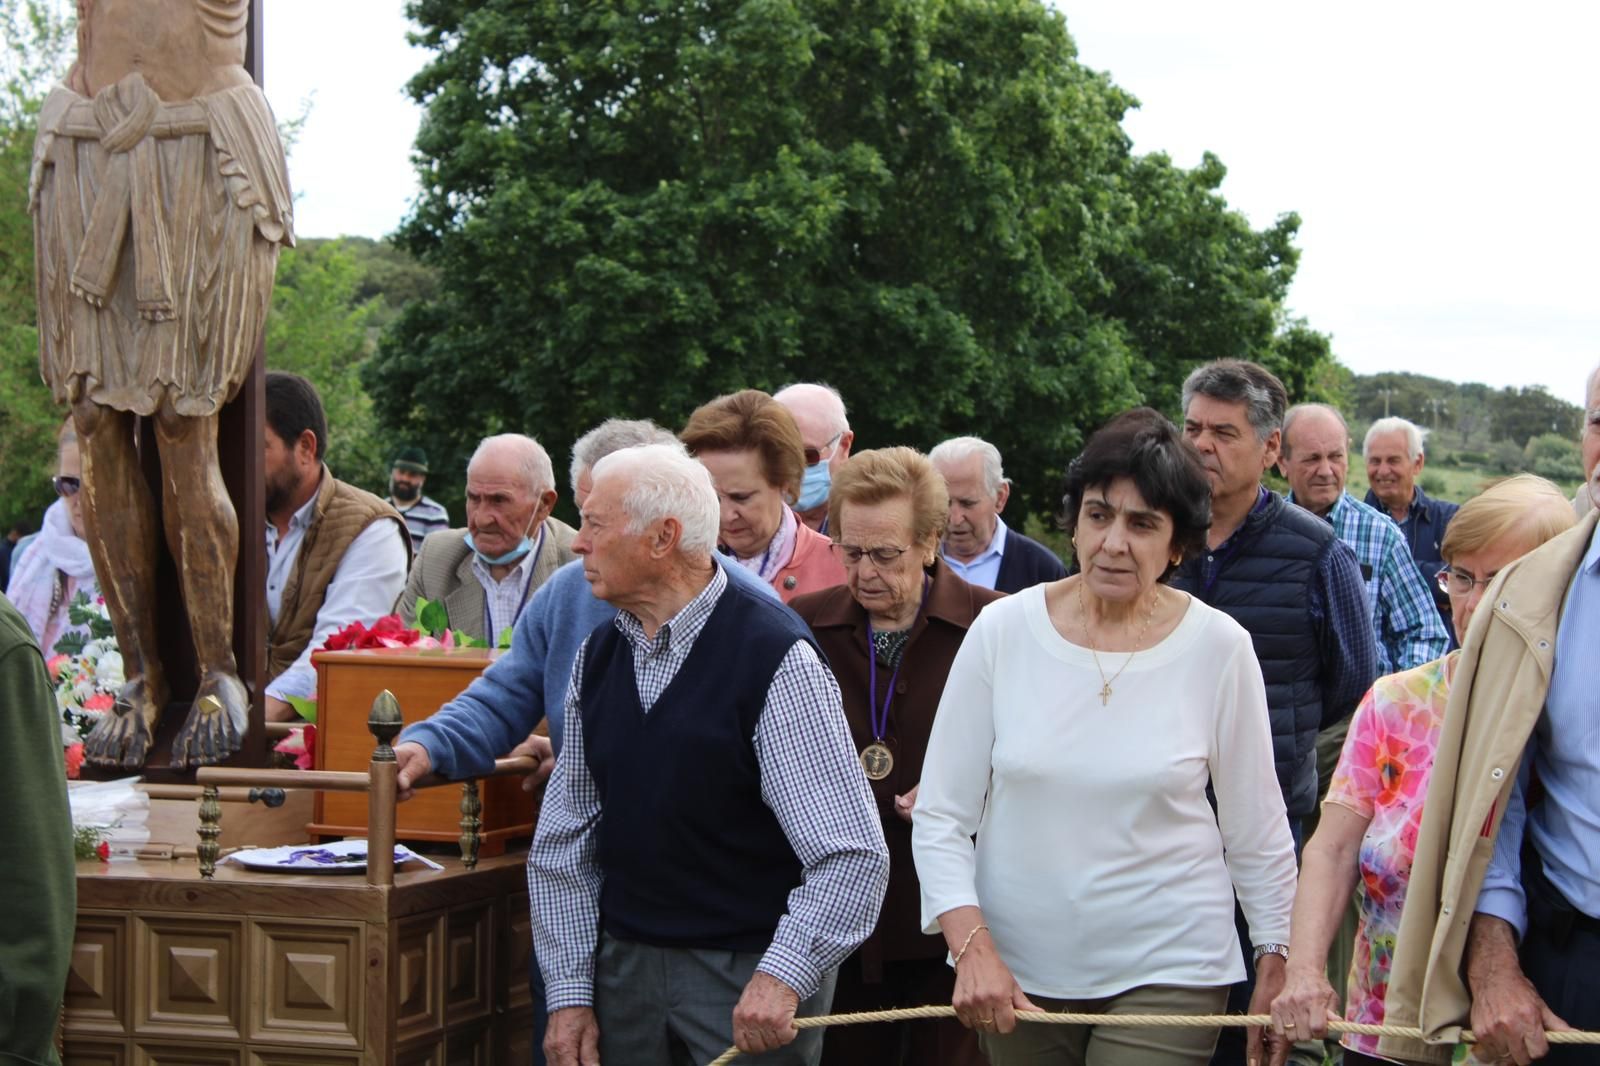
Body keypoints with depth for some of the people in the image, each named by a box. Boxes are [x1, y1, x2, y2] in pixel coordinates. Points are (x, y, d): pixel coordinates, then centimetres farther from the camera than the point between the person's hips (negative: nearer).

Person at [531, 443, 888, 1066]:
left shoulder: (776, 659, -14)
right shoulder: (597, 658, 5)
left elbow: (853, 854, -19)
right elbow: (563, 840, 9)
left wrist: (782, 978, -28)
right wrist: (570, 991, 4)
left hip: (748, 974, -6)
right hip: (622, 962, 6)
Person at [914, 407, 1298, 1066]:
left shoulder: (1218, 647, -5)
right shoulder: (1003, 630, -4)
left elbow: (1256, 829, 4)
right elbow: (941, 816, -1)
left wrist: (1275, 966, 7)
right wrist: (972, 949, -13)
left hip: (1168, 969, -1)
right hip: (1017, 973, 2)